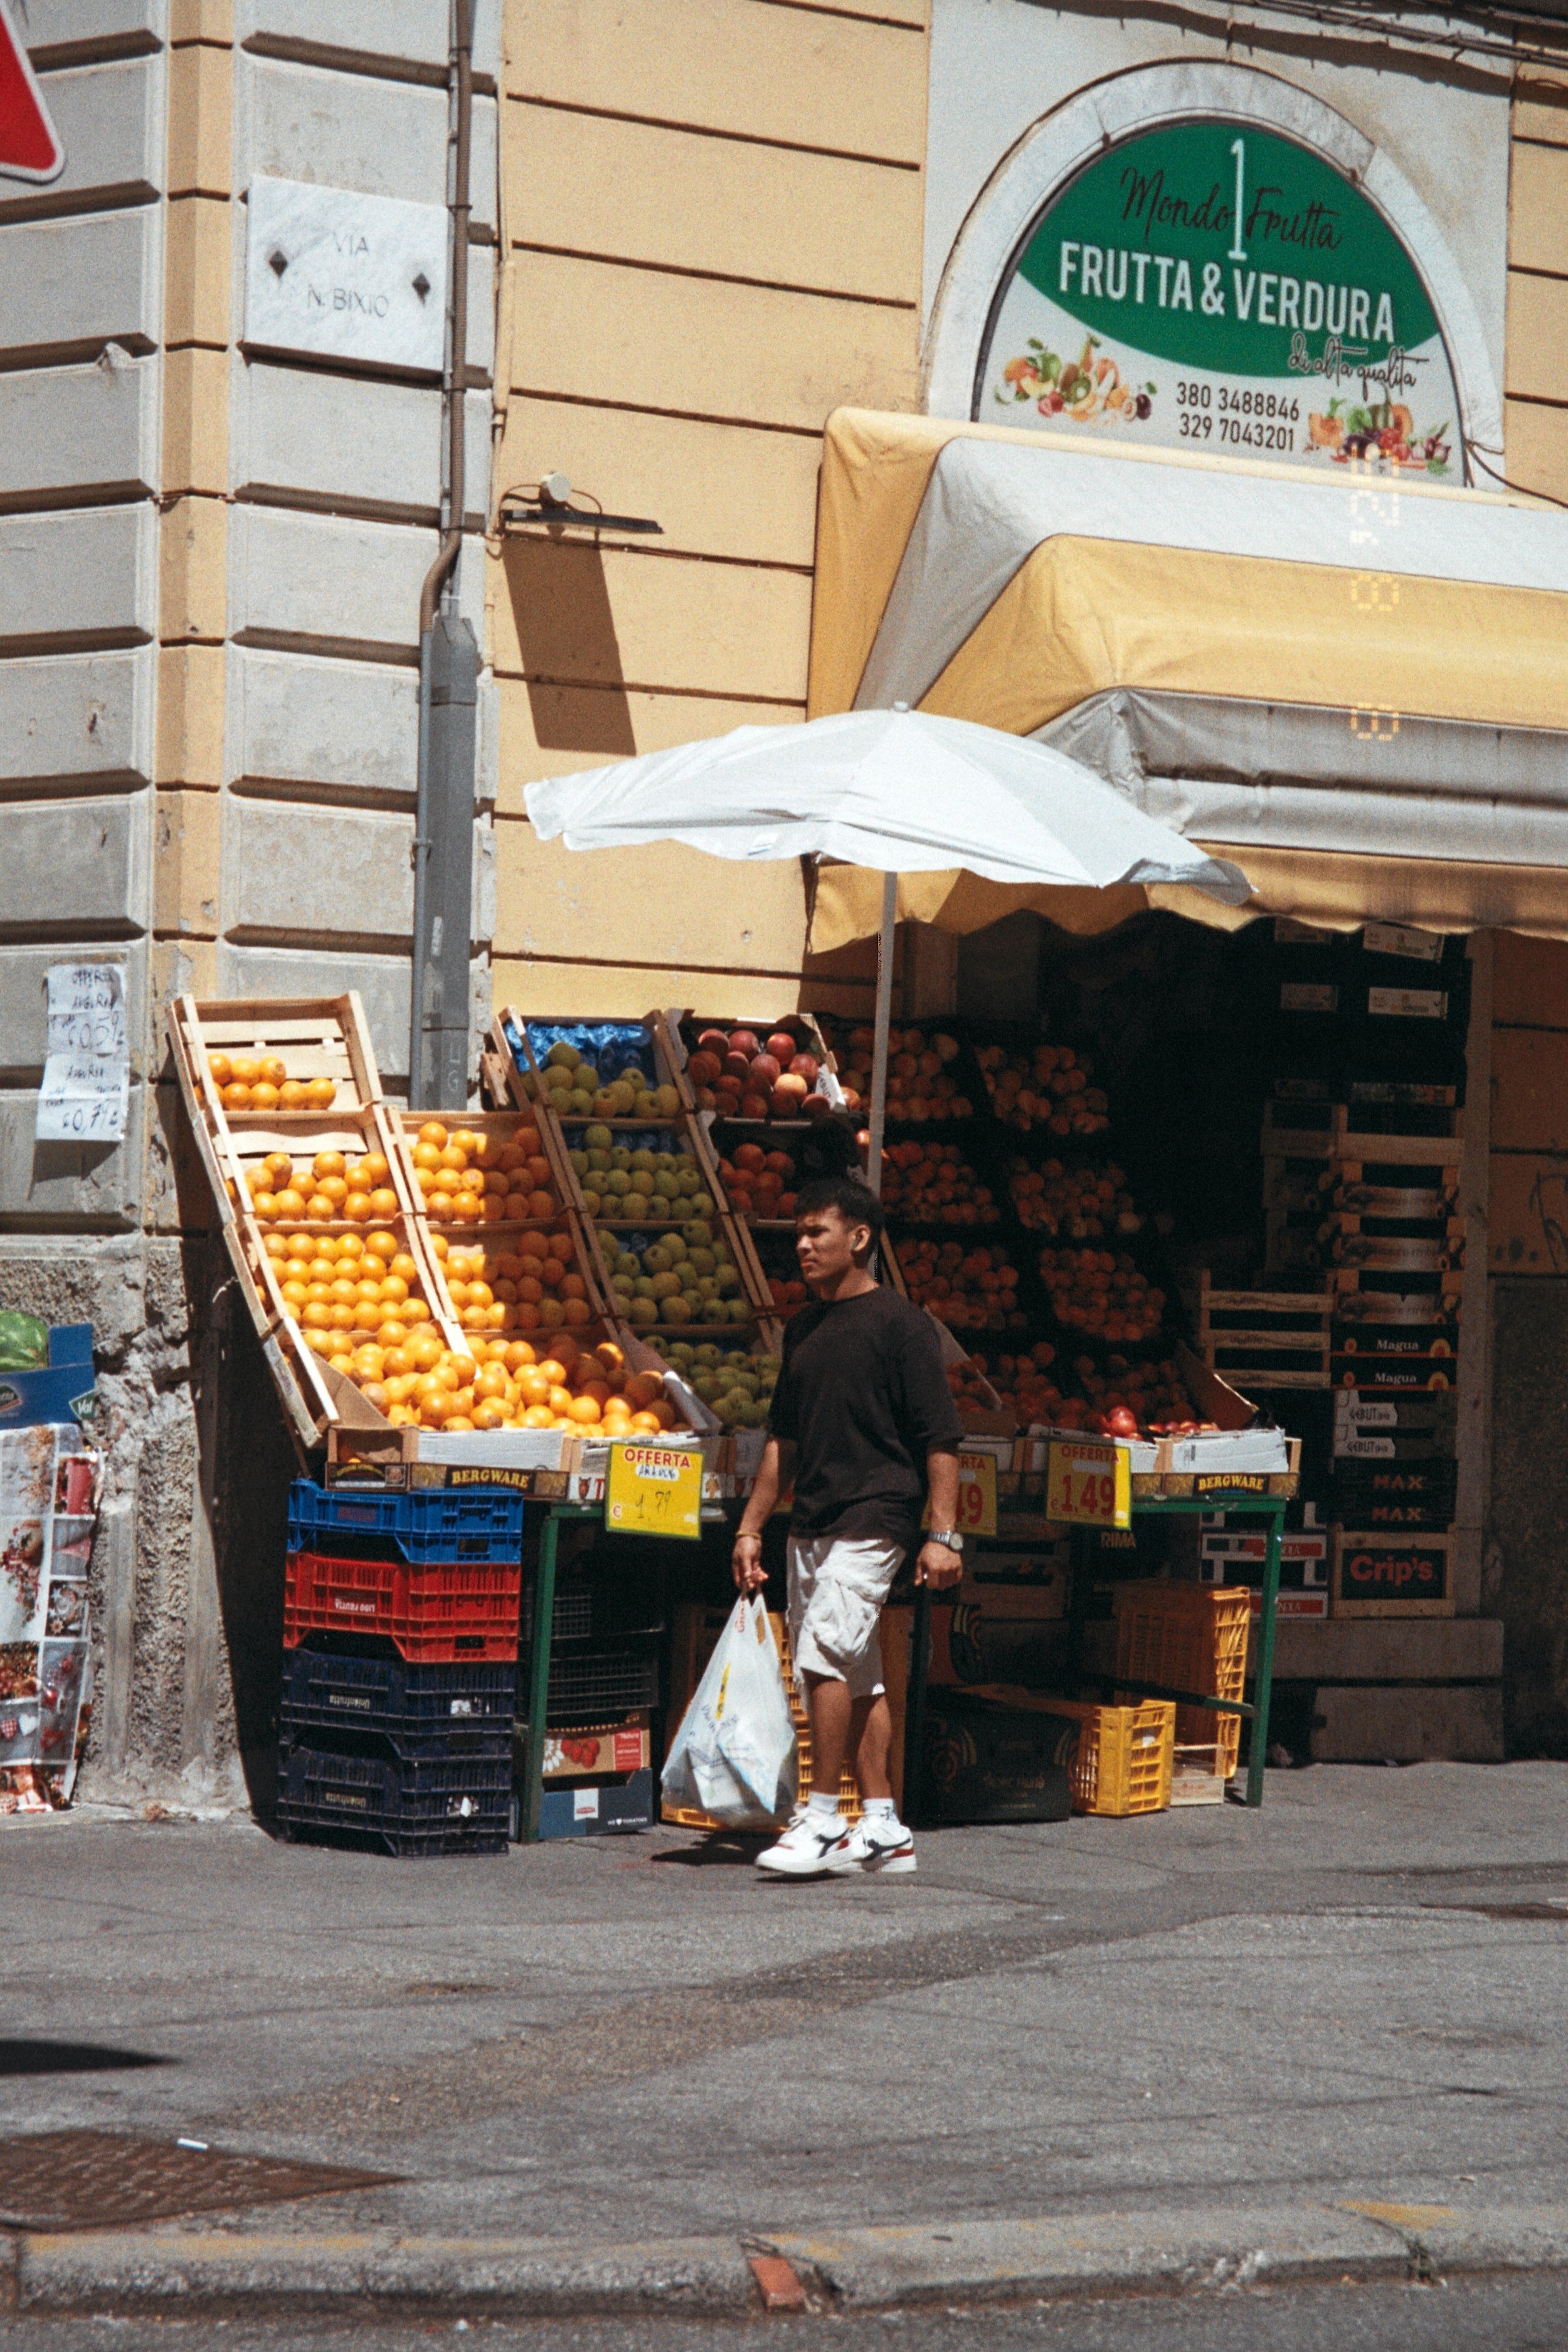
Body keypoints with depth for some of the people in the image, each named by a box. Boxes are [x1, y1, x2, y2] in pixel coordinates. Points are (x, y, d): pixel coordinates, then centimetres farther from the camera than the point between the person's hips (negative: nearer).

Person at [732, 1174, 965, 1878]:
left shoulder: (899, 1324, -7)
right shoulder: (802, 1329, 15)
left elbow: (939, 1437, -9)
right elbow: (783, 1437, 21)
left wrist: (943, 1534, -15)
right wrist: (751, 1528, 17)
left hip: (872, 1521, -8)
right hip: (810, 1525, 8)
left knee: (824, 1654, -16)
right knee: (855, 1674, 9)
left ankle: (823, 1819, -11)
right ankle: (883, 1828, 13)